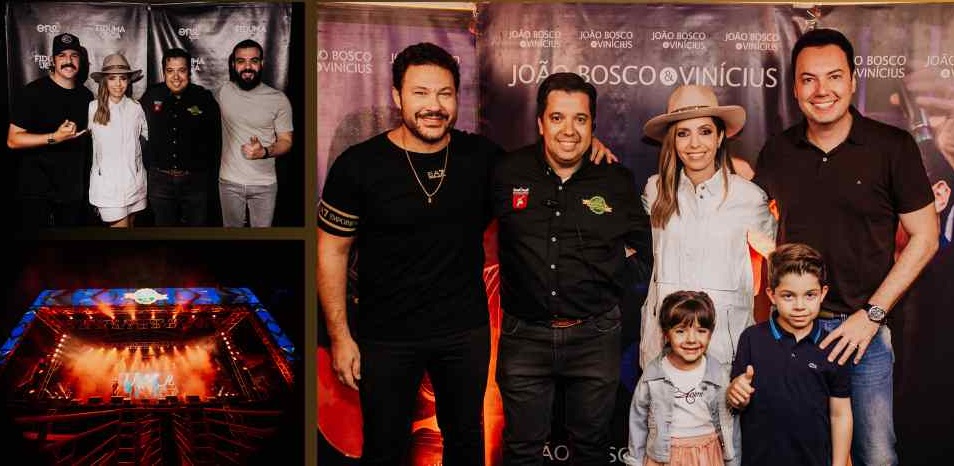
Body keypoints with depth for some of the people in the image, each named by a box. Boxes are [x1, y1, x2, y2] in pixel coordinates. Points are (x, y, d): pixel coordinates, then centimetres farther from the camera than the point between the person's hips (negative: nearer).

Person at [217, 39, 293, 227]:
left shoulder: (279, 99, -8)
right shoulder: (223, 92, -2)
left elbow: (286, 141, -5)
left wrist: (264, 152, -24)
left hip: (264, 184, -2)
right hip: (229, 182, 2)